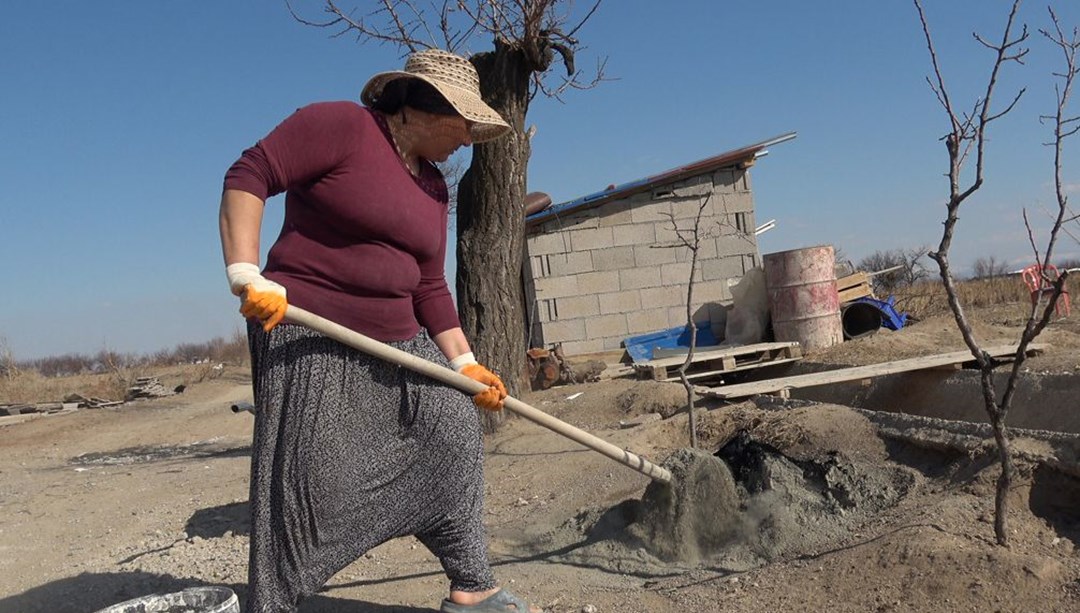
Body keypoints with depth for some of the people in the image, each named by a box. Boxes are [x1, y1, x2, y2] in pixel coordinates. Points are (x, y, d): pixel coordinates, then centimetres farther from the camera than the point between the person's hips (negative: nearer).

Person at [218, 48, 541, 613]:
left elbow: (429, 286, 14)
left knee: (454, 440, 8)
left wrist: (464, 363, 9)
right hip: (309, 340, -8)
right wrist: (246, 275, -25)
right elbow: (248, 176, -15)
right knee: (306, 482, -9)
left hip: (398, 343, 8)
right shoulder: (340, 125, -9)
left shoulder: (433, 187, 13)